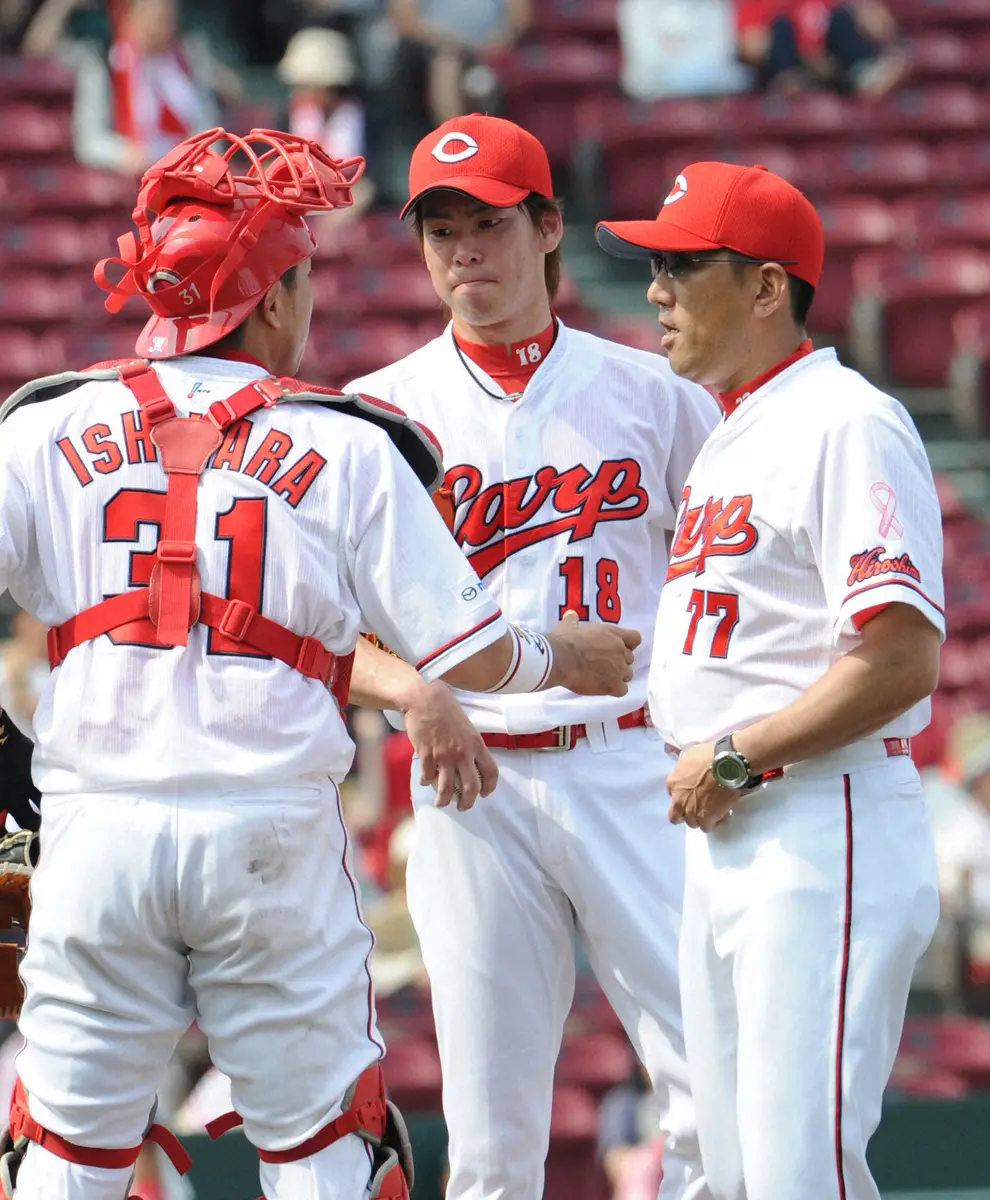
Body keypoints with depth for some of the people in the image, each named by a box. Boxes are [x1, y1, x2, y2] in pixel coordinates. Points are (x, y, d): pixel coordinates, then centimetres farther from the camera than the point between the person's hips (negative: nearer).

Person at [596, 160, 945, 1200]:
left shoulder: (845, 424, -12)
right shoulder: (724, 439, 19)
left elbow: (901, 660, -20)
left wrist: (736, 757, -15)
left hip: (823, 831, -10)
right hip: (717, 836, 10)